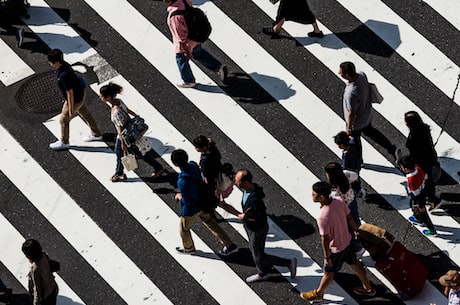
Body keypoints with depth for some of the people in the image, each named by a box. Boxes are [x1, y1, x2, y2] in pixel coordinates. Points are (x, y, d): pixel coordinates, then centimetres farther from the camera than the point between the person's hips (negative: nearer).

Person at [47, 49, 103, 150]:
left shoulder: (64, 76, -38)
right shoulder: (64, 64, -10)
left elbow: (70, 94, -29)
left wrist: (71, 110, -18)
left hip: (75, 100, -9)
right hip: (80, 94, 9)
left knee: (63, 120, 12)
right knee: (86, 114, 26)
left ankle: (64, 142, 32)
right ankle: (96, 134, 46)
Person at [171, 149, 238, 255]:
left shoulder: (182, 181, -39)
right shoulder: (193, 165, -15)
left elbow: (186, 201, -30)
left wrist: (179, 197, -9)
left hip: (191, 209, -7)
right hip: (202, 203, 7)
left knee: (184, 229, 23)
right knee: (211, 223, 25)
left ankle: (188, 248, 49)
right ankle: (229, 245, 32)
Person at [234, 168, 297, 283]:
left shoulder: (255, 198, -39)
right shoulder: (247, 189, -12)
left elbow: (262, 218, -32)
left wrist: (245, 217, -24)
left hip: (257, 230, -9)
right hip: (250, 227, 9)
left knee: (259, 257, 9)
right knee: (254, 251, 26)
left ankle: (289, 263, 20)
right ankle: (262, 274, 49)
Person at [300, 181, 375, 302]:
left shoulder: (323, 217, -37)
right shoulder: (339, 202, -16)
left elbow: (325, 240, -27)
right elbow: (350, 218, -1)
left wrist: (327, 257, -13)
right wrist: (357, 231, 17)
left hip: (335, 248, -7)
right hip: (346, 241, 7)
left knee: (328, 272, 17)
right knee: (354, 264, 26)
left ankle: (318, 294, 41)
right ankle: (368, 288, 45)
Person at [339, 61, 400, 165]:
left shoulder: (351, 93, -43)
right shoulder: (361, 74, -22)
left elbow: (351, 113, -29)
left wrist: (349, 128, -12)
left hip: (356, 123, -7)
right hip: (367, 115, 7)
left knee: (355, 141, 22)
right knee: (370, 131, 34)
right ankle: (393, 149, 37)